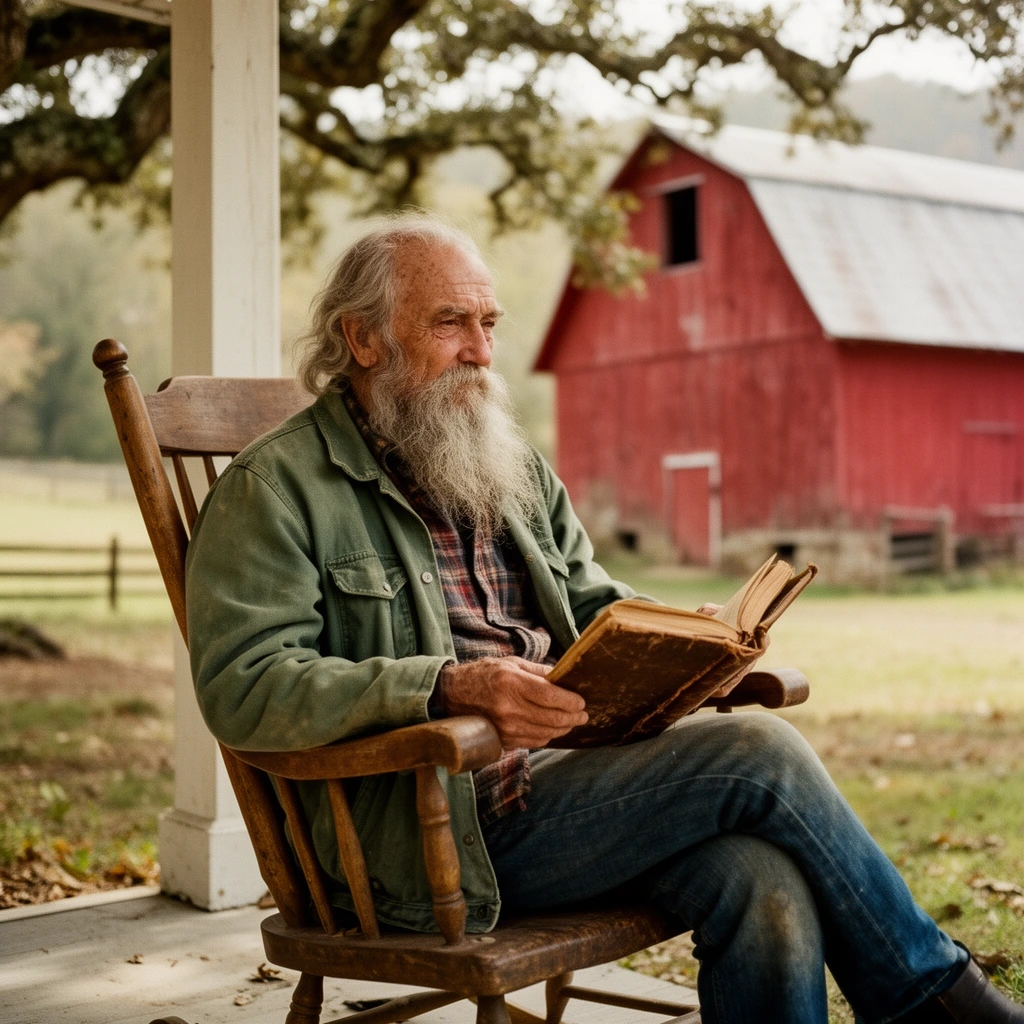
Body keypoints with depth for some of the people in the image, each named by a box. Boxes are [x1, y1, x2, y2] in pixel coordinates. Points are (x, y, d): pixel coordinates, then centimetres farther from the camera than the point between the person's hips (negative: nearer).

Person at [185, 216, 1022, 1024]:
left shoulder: (512, 465, 21)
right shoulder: (277, 489, -3)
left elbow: (594, 604, 26)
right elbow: (241, 686, -14)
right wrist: (446, 689, -26)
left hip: (569, 771, 7)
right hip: (438, 830, -6)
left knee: (764, 882, -24)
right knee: (756, 751, -19)